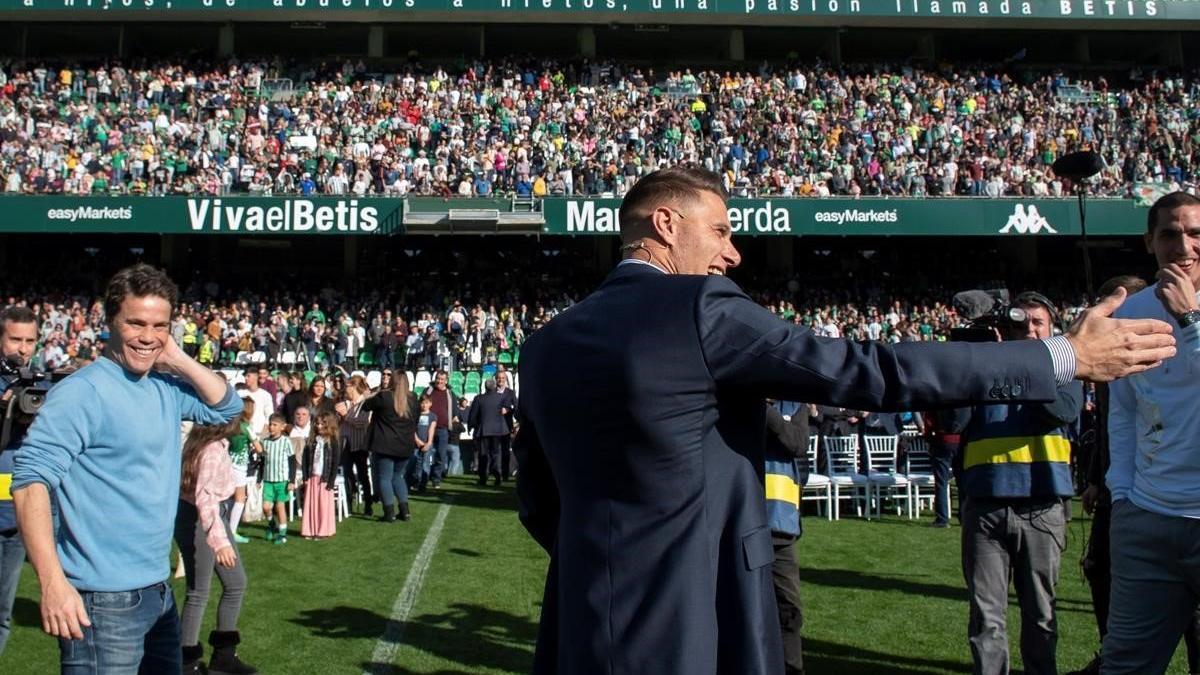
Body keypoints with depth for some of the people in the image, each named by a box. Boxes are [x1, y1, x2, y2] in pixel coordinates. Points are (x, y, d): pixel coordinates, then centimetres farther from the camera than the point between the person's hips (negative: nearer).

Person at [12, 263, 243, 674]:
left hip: (158, 591, 8)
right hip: (103, 600, -8)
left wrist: (179, 360, -2)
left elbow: (226, 407, 13)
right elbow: (31, 479, -22)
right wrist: (53, 582, -31)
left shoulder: (165, 388, 7)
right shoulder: (83, 391, -15)